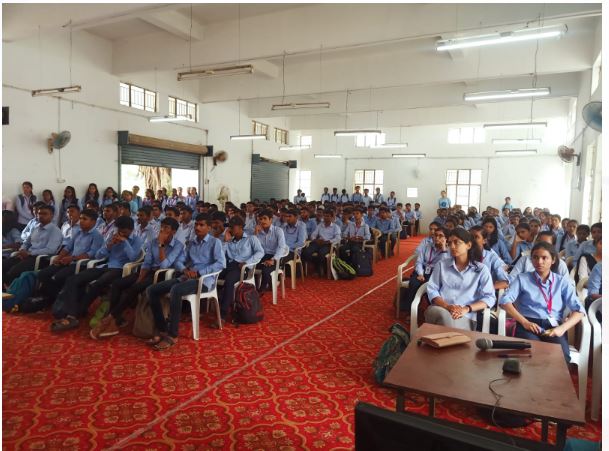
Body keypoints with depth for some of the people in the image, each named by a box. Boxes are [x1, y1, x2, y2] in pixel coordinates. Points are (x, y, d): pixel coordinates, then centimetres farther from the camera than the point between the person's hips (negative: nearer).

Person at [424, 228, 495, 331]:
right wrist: (447, 306, -13)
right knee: (444, 314, -35)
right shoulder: (441, 264, 16)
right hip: (439, 310, 2)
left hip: (465, 317, -1)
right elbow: (432, 290, 6)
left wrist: (466, 309, -15)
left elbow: (489, 297, 2)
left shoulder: (481, 269, 12)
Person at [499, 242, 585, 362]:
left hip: (554, 327, 1)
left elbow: (579, 310, 7)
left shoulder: (562, 281, 17)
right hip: (528, 325, -1)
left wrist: (562, 328, -12)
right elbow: (505, 300, 0)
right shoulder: (522, 279, 14)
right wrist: (524, 322, -14)